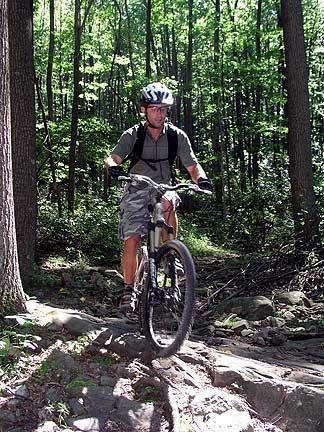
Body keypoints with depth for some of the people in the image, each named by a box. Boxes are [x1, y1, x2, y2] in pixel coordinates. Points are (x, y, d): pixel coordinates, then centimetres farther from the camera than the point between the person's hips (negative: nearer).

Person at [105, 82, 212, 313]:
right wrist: (113, 167, -44)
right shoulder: (132, 135, -8)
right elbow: (112, 158, -20)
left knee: (168, 201, -37)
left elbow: (192, 165, -5)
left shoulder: (177, 135, -5)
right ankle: (129, 290, 7)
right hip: (137, 192, 0)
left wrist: (202, 178, -27)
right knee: (131, 242, -12)